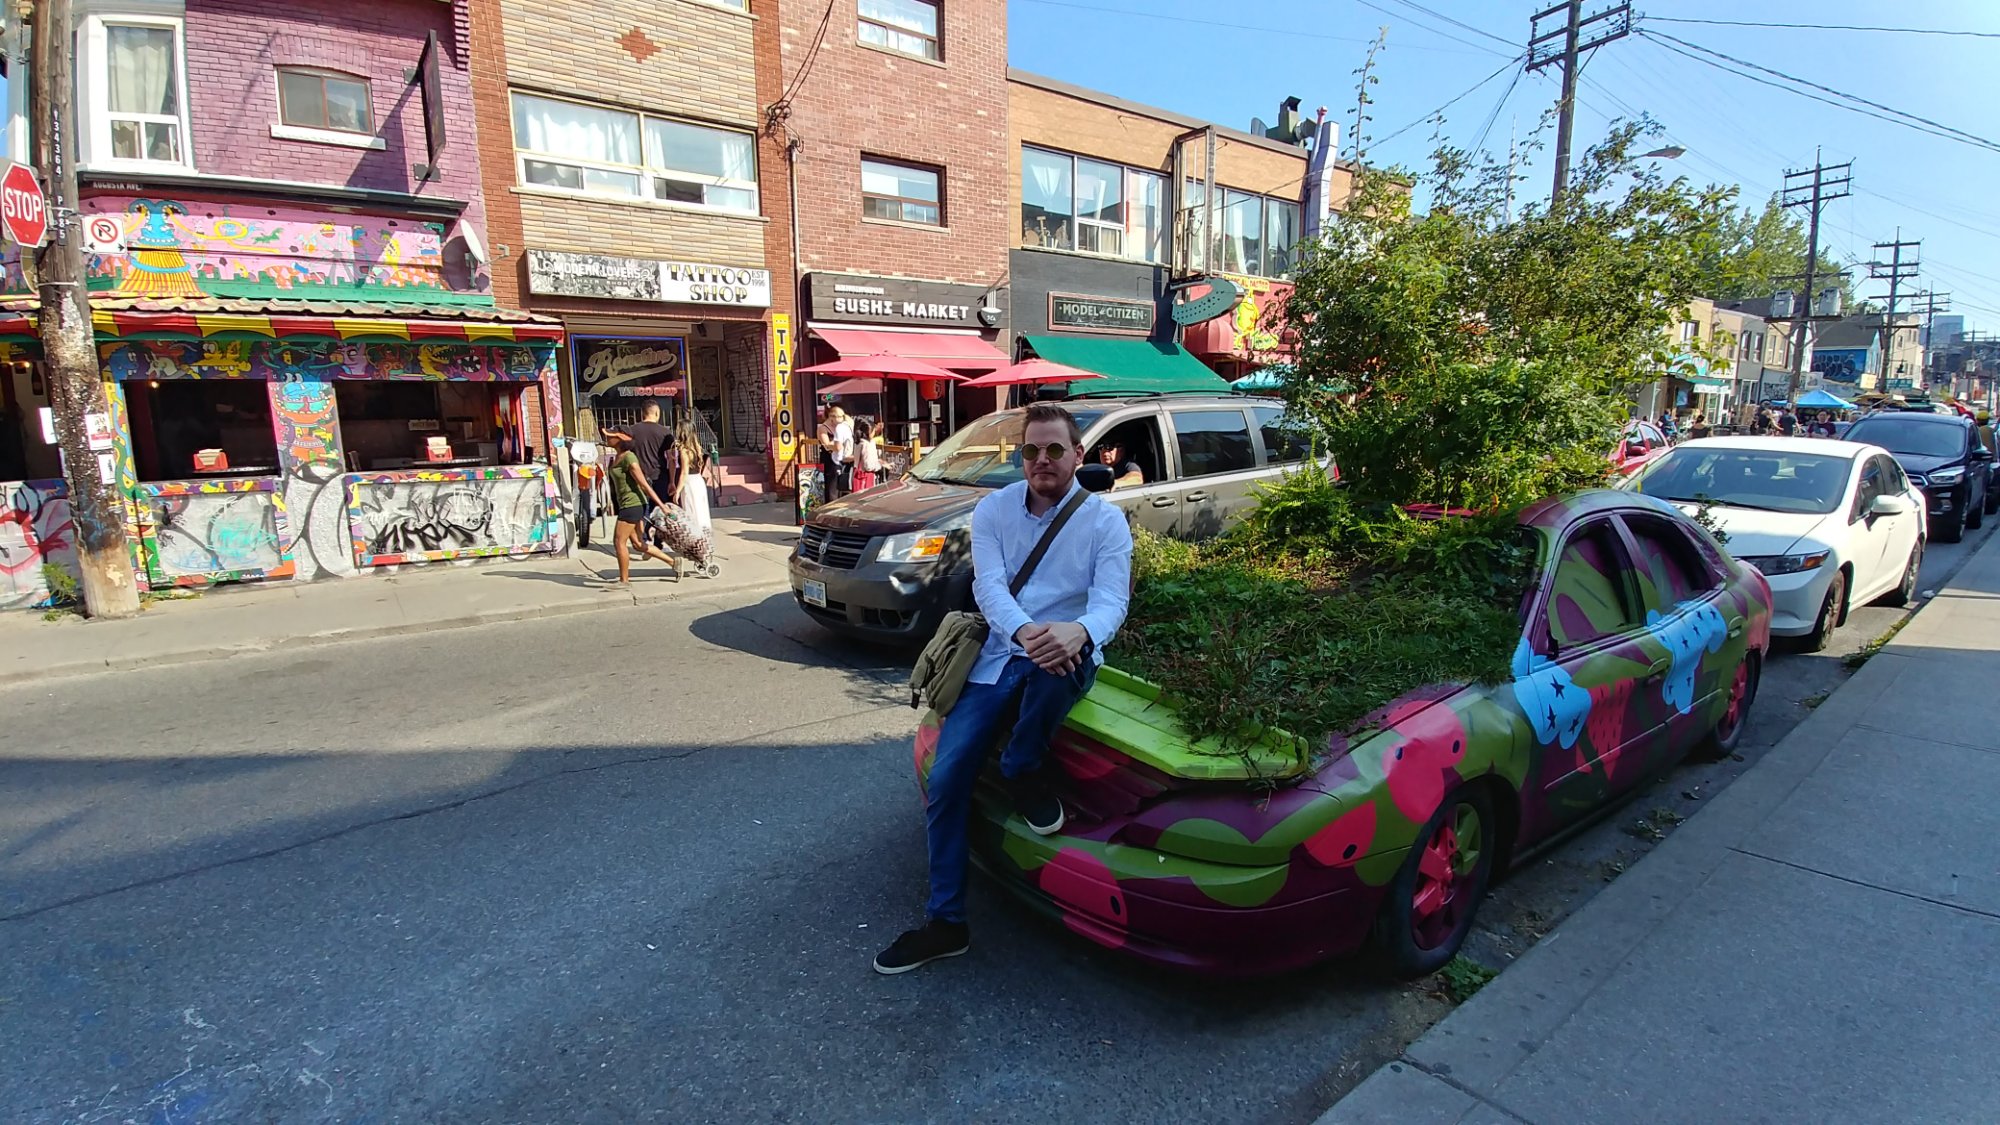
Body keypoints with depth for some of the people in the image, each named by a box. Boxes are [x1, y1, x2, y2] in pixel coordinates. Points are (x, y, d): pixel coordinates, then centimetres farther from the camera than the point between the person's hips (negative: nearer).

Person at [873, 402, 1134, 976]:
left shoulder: (1105, 520, -1)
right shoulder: (993, 510, 4)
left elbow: (1111, 602, -13)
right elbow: (988, 587, -9)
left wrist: (1078, 633, -39)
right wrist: (1024, 632, -33)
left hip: (1064, 657, -2)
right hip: (999, 655, 3)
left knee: (1062, 659, -40)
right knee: (945, 779, -9)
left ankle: (1023, 768, -9)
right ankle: (945, 922, 7)